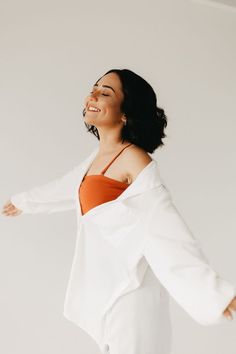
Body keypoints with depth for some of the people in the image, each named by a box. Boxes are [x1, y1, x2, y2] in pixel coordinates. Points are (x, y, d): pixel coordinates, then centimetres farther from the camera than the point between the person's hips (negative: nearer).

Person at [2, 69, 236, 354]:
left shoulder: (134, 159, -18)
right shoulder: (99, 155, 7)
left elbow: (166, 225, -28)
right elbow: (65, 188, 25)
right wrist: (23, 201, 40)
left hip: (128, 284, -8)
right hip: (103, 281, 8)